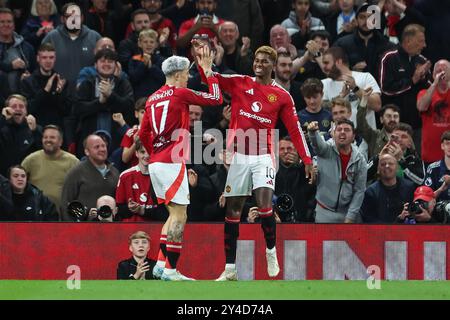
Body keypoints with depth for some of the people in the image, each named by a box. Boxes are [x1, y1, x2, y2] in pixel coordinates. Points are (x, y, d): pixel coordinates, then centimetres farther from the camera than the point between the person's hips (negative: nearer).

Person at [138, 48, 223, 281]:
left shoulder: (153, 98, 14)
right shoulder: (180, 93, -8)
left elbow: (143, 134, 19)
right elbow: (216, 99, -4)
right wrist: (208, 71, 5)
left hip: (155, 163, 8)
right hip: (172, 163, -8)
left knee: (174, 214, 17)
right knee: (179, 216, -5)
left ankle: (161, 263, 11)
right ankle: (171, 269, -8)